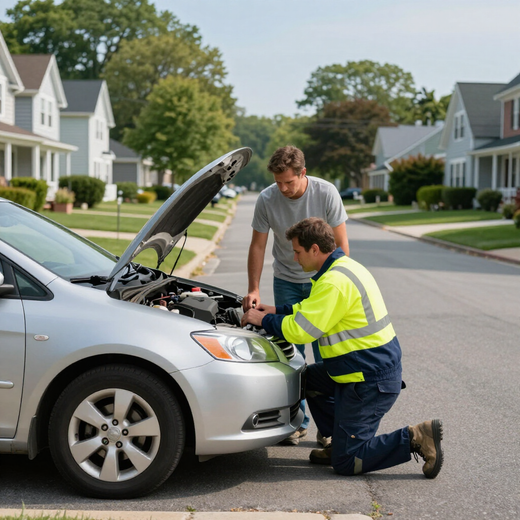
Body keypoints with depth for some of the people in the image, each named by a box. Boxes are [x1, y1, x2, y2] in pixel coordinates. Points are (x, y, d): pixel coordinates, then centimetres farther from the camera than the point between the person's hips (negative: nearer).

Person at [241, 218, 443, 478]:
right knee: (309, 378, 26)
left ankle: (415, 438, -7)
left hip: (371, 381, -10)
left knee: (345, 462, -3)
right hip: (378, 367, 10)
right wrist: (277, 311, 21)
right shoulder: (345, 266, 11)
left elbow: (300, 331, -21)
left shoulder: (334, 282, -22)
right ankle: (340, 441, 24)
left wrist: (264, 320, -5)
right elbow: (312, 308, 26)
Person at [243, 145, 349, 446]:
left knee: (326, 354, -3)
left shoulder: (326, 193, -17)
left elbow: (340, 243, -10)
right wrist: (253, 289, -10)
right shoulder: (267, 199, -13)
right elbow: (258, 246, -3)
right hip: (286, 282, 2)